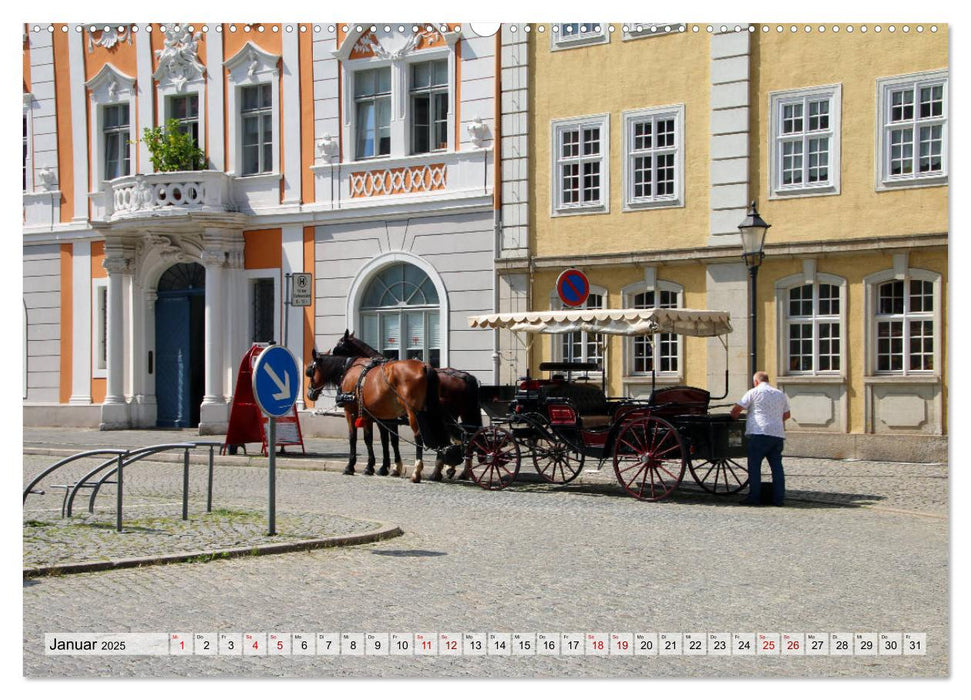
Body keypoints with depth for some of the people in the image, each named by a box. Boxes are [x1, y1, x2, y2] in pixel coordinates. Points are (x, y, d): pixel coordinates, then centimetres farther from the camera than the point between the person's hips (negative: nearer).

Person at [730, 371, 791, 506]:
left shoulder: (753, 392, 1)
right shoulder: (780, 394, 18)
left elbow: (736, 409, 0)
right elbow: (786, 415, 26)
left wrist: (734, 417, 21)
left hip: (760, 433, -5)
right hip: (778, 434, 5)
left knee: (754, 465, 0)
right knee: (776, 466, 8)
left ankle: (754, 497, -3)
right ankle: (778, 498, 6)